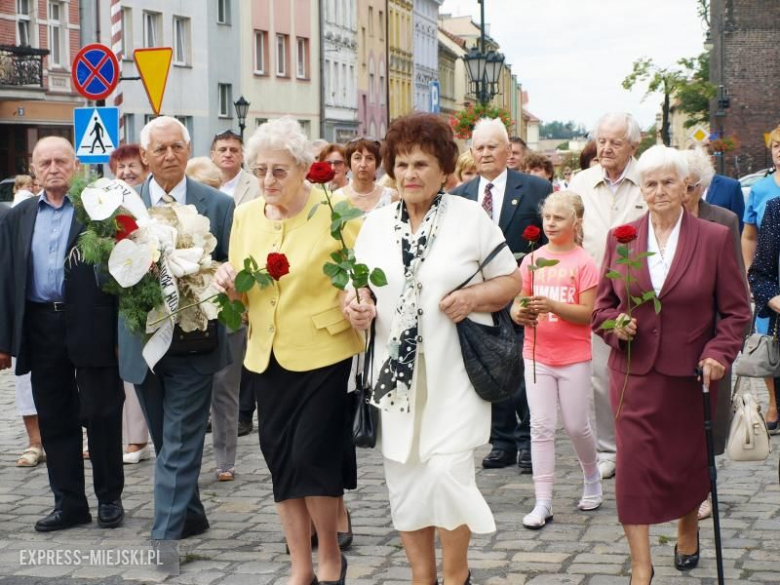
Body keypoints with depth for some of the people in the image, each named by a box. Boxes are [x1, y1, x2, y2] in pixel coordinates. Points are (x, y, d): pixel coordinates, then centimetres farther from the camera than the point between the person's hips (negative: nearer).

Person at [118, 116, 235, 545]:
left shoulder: (218, 205, -2)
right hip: (142, 342, 3)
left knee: (180, 443, -4)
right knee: (167, 441, 16)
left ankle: (167, 534, -3)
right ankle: (190, 515, 32)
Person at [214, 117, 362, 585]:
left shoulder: (337, 211, -10)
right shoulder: (246, 215, 6)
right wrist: (229, 284, -8)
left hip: (325, 354, -5)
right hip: (268, 357, 5)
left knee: (312, 456, -6)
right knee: (281, 459, 9)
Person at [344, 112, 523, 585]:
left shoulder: (470, 217, -1)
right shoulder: (375, 224, 9)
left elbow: (512, 281, 2)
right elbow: (359, 288, 14)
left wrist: (473, 297, -16)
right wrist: (359, 306, -9)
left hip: (453, 373, -4)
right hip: (397, 373, 4)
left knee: (447, 472, -11)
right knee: (404, 478, 7)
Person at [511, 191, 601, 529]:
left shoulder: (583, 263, -6)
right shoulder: (532, 260, 5)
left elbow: (588, 313, -12)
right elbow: (517, 303, 7)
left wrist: (552, 305, -25)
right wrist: (519, 313, -16)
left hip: (573, 356, -3)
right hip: (537, 353, 3)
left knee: (576, 426, 5)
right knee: (541, 427, 0)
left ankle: (591, 476, 35)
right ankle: (543, 503, 3)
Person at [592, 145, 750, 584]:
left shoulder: (715, 239, -2)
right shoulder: (620, 239, 3)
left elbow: (736, 310, -1)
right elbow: (602, 303, 10)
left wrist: (719, 353, -14)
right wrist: (616, 326, -11)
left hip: (690, 375, -1)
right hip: (635, 373, 1)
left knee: (689, 460, 14)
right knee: (635, 463, -6)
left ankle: (688, 530, 43)